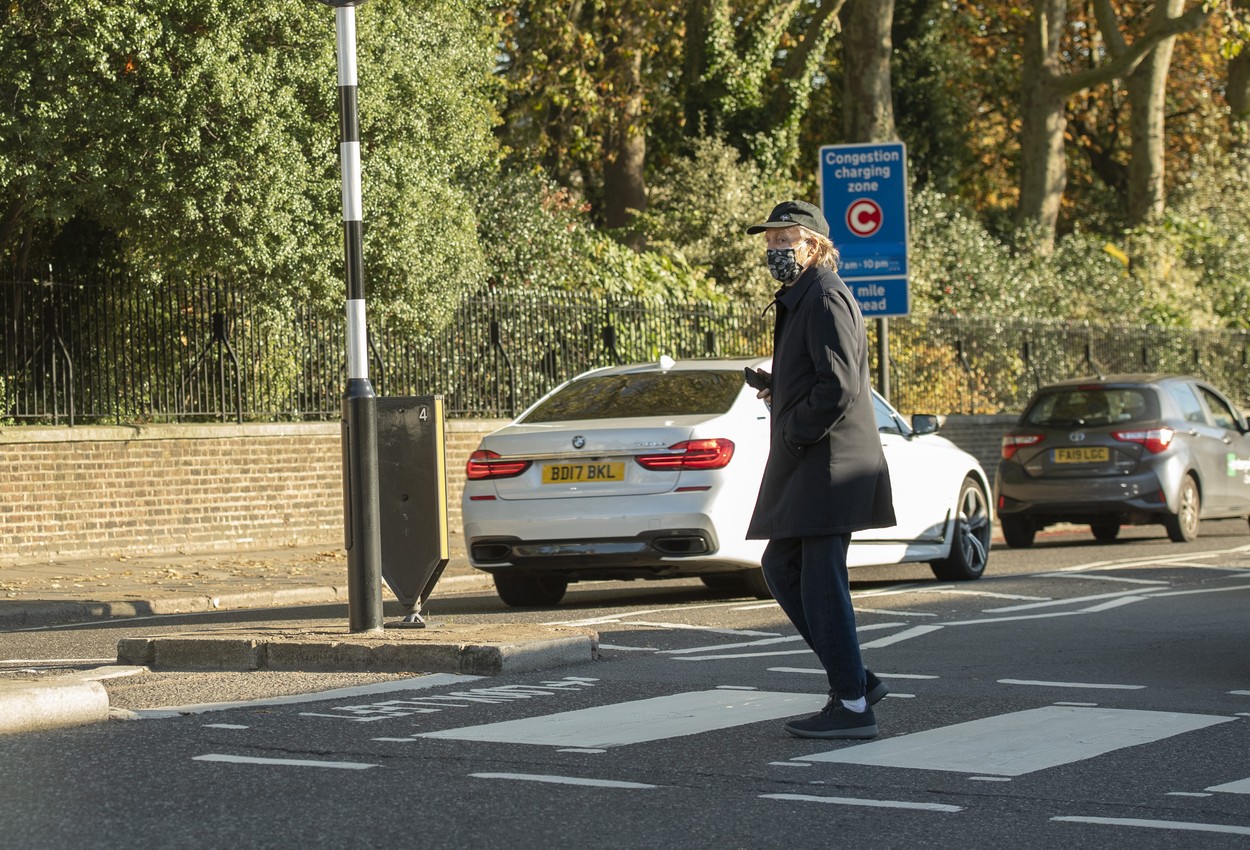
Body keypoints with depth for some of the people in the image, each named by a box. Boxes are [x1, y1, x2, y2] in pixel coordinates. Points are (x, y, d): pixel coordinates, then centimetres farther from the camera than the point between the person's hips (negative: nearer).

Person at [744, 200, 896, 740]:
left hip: (828, 465, -11)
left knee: (822, 583, -7)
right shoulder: (799, 299, 20)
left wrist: (794, 432, -15)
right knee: (781, 567, 14)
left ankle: (852, 705, -1)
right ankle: (855, 679, 16)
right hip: (806, 468, 11)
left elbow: (838, 387, -22)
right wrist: (779, 393, 12)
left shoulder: (825, 297, -13)